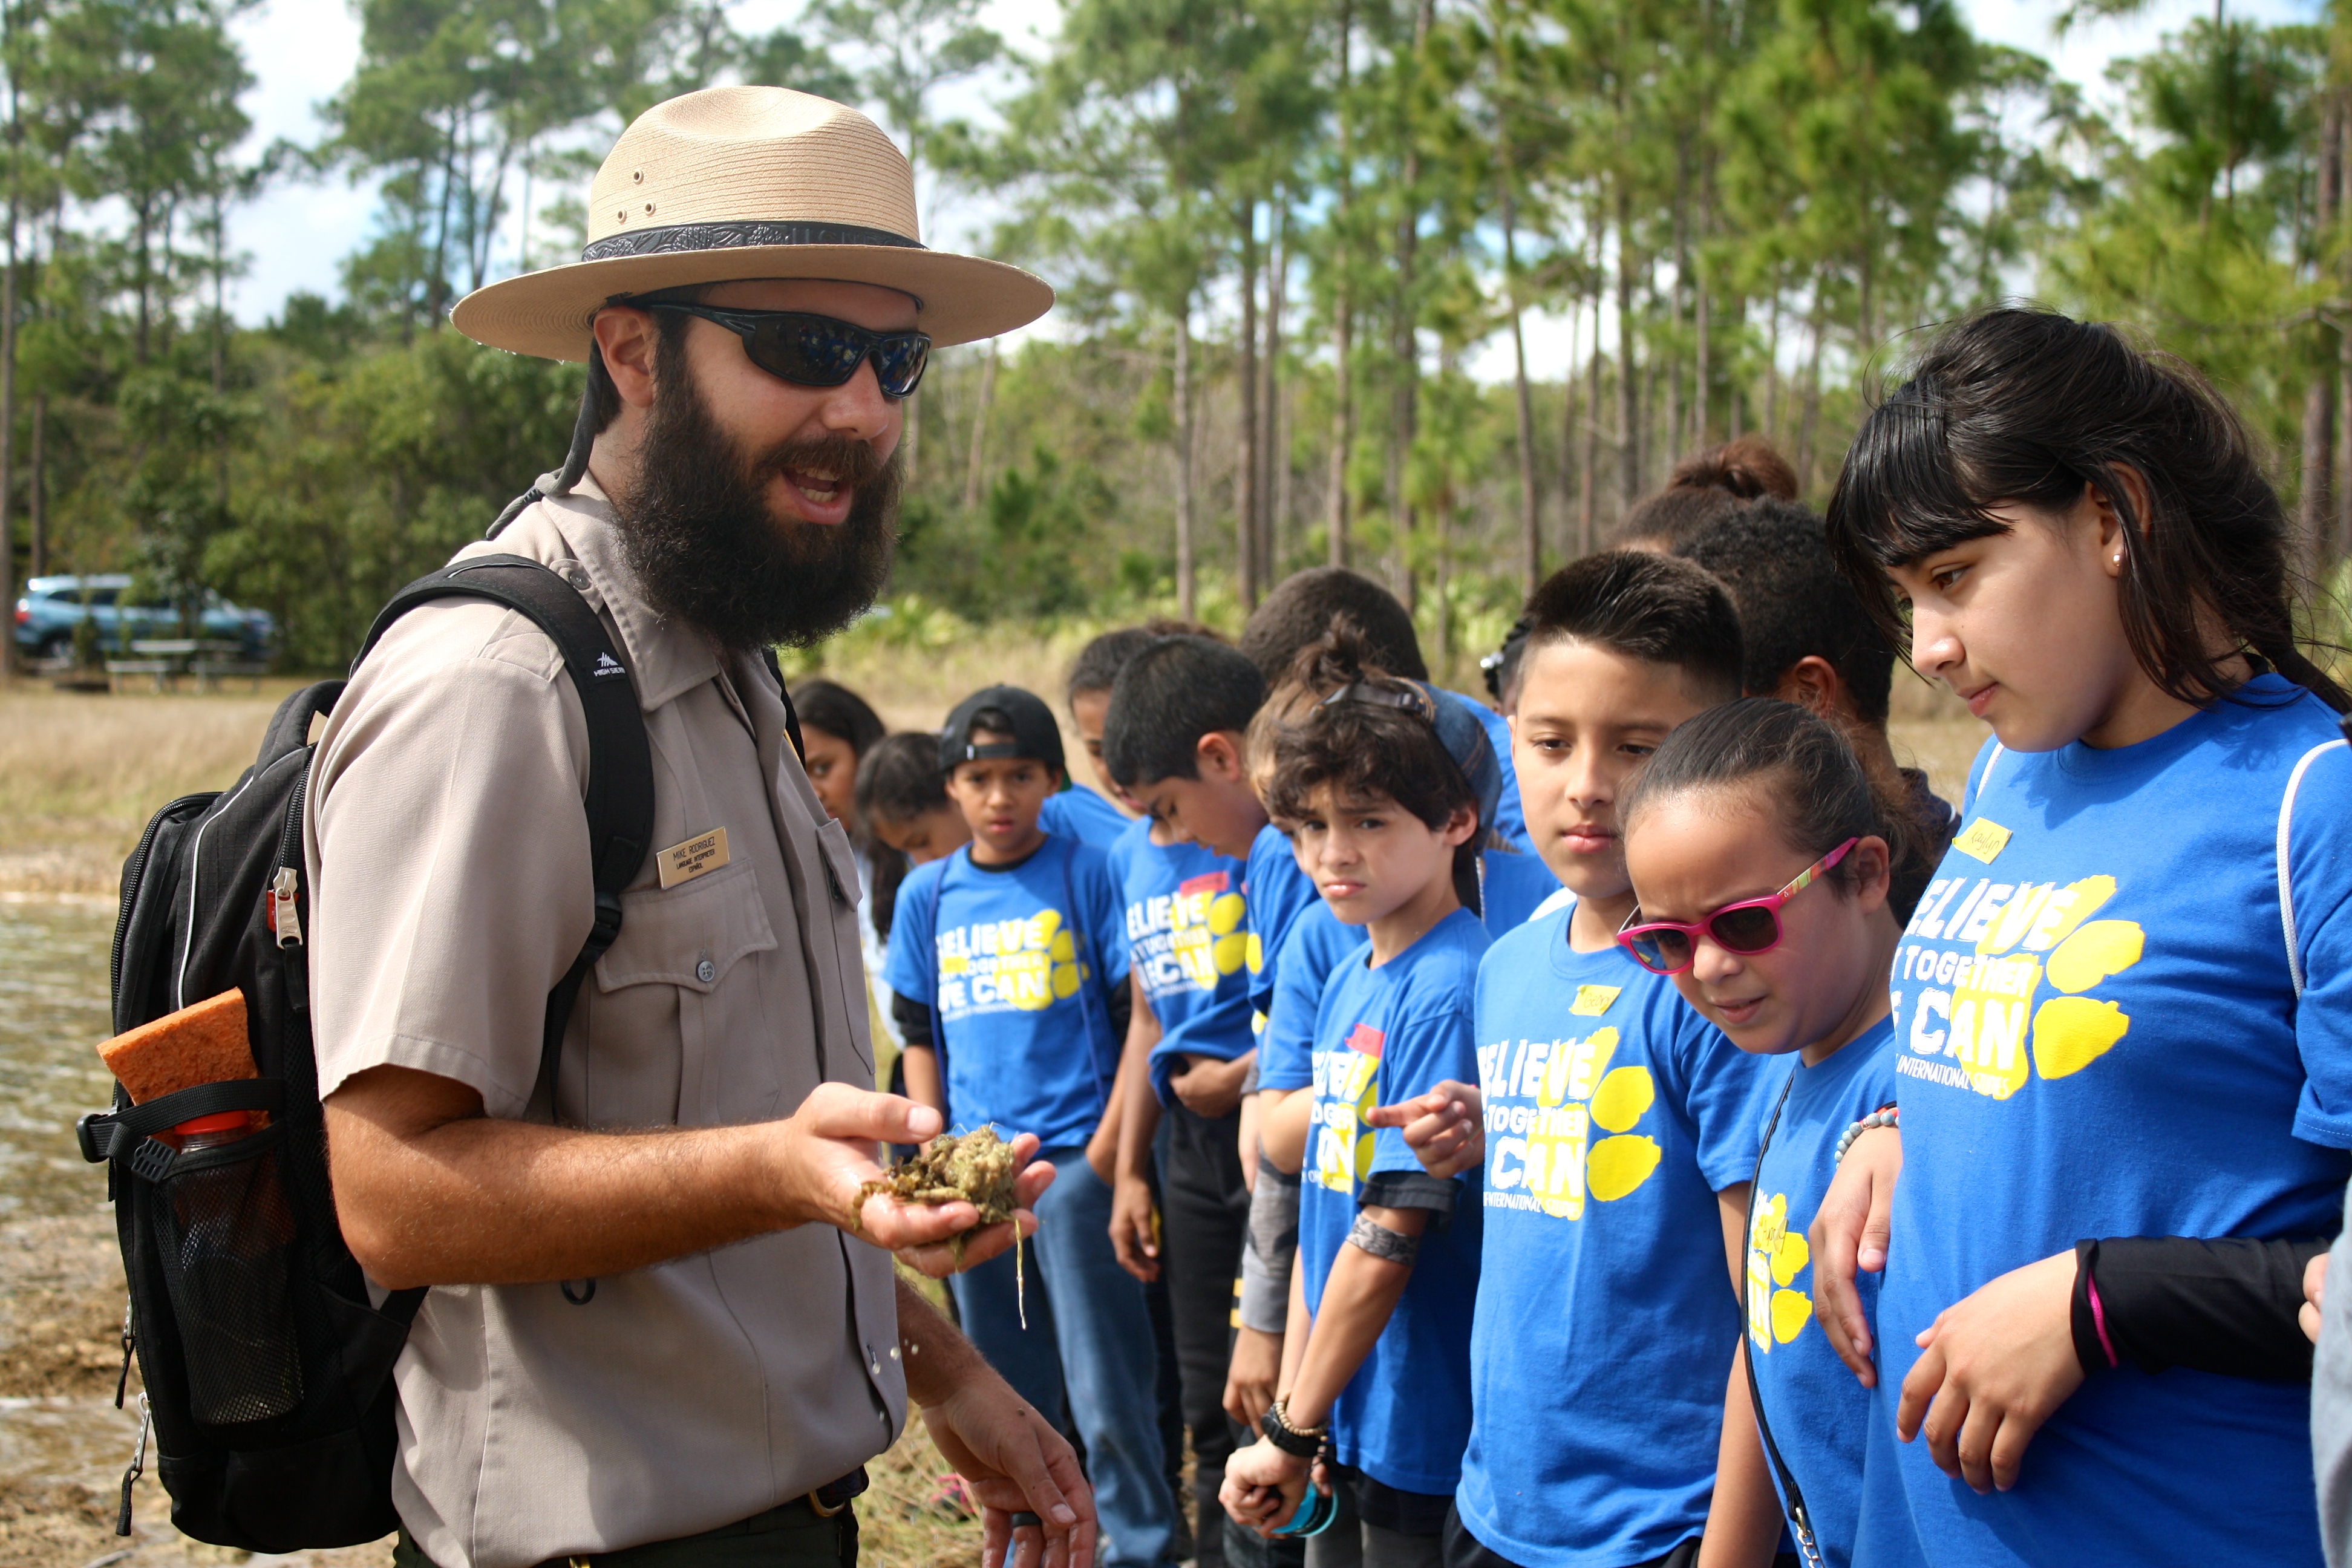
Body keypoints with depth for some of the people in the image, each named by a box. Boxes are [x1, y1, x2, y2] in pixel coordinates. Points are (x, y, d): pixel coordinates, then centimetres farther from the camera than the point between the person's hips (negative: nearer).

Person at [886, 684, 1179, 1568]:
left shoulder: (1087, 873, -3)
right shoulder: (928, 895, 9)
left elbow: (1139, 1018, -3)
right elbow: (921, 1038, 14)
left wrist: (1107, 1154, -8)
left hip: (1073, 1160, -4)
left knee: (1104, 1379, -3)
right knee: (1004, 1382, 14)